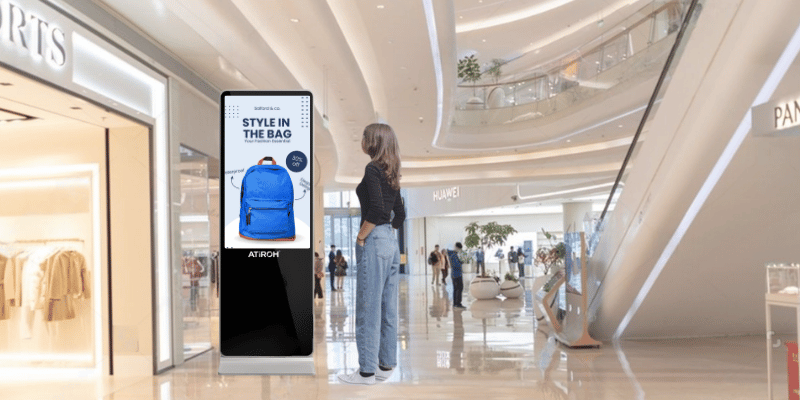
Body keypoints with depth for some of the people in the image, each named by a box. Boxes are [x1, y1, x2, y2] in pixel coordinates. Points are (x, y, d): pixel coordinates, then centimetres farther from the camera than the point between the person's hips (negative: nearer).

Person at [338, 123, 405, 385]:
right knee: (387, 308, 13)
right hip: (391, 241, 9)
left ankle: (367, 371, 9)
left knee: (368, 309, 0)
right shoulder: (391, 173, 14)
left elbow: (377, 209, -23)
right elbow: (400, 213, 19)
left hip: (374, 243, -9)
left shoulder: (373, 169, -12)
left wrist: (361, 237, -13)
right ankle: (386, 365, 22)